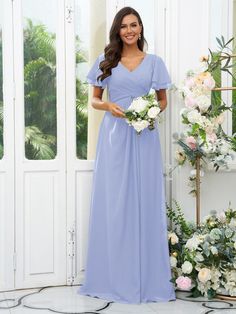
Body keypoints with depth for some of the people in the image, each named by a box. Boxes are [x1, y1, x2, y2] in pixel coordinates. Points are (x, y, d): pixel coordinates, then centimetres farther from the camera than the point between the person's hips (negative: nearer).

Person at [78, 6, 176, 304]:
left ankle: (147, 278, 10)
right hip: (114, 136, 0)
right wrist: (108, 106, -11)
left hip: (144, 136, 0)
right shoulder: (105, 61, 8)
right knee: (112, 204, 0)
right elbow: (95, 100, 10)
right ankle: (113, 278, 10)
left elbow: (163, 100, 14)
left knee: (145, 202, 1)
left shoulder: (154, 62, 9)